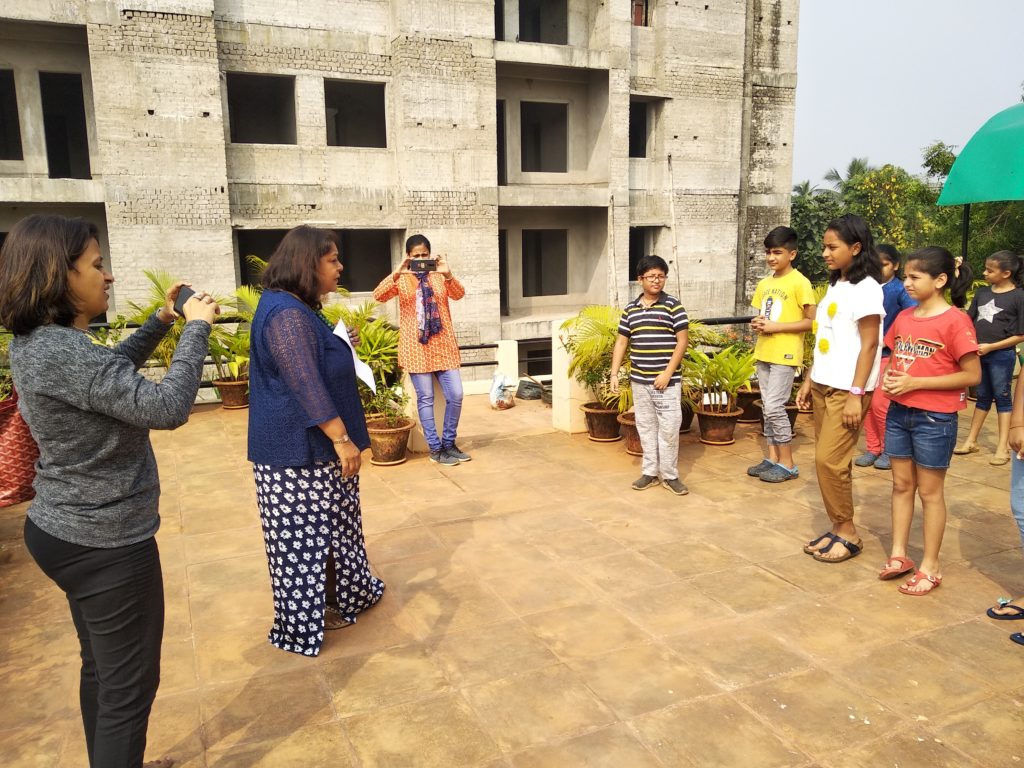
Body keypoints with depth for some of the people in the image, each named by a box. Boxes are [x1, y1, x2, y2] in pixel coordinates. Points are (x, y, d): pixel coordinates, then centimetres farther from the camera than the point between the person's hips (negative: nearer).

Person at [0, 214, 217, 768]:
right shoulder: (61, 351, -27)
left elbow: (111, 371, 23)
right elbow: (166, 407, -31)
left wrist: (160, 321, 13)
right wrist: (195, 328, -20)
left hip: (67, 532, 10)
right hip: (106, 544, -10)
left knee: (102, 669, 24)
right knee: (130, 685, 5)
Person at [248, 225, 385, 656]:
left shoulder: (298, 310, 12)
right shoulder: (287, 315, -22)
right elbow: (307, 385, -27)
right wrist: (342, 438, -25)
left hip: (312, 444, 10)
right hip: (300, 448, -10)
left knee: (326, 524, 20)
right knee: (306, 530, 3)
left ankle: (344, 591, 35)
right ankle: (308, 617, 17)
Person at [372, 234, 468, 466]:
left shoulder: (439, 275, 9)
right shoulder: (401, 279, 3)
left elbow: (459, 294, -8)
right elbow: (378, 296, -13)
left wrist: (448, 274, -27)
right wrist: (397, 273, -26)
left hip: (443, 344, 3)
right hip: (416, 346, -2)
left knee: (455, 395, -1)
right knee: (425, 398, 1)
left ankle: (449, 443, 16)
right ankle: (435, 448, 10)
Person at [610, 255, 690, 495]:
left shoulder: (672, 305, -4)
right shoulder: (630, 309, 8)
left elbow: (682, 341, -7)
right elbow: (621, 342, 12)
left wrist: (668, 373, -13)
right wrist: (614, 373, 4)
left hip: (667, 381, -4)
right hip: (639, 380, 4)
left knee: (668, 428, 0)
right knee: (645, 427, 11)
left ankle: (670, 475, 13)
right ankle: (650, 472, 22)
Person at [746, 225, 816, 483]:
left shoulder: (799, 282, -10)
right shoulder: (764, 284, 11)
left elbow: (810, 321, -12)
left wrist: (775, 327, -18)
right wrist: (758, 324, -2)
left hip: (785, 354, -7)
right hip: (764, 352, 8)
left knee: (774, 407, -9)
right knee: (767, 406, 10)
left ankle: (787, 464, 4)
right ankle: (772, 458, 20)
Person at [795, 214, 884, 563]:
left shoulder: (866, 288, -11)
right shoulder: (835, 285, 14)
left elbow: (869, 345, -15)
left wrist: (855, 394, -19)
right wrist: (809, 380, 15)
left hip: (847, 389, -8)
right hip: (823, 386, 8)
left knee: (829, 460, -8)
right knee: (828, 460, 9)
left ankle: (848, 534, 6)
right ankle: (838, 528, 19)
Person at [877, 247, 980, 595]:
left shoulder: (955, 321, -14)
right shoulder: (903, 318, 6)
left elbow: (972, 375, -15)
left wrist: (915, 382, -19)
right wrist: (889, 376, -4)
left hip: (935, 418, -6)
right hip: (899, 412, 6)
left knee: (930, 491, 5)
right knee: (901, 484, 13)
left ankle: (930, 567, 17)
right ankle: (898, 555, 25)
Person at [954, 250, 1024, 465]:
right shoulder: (982, 292, 6)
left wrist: (990, 347, -14)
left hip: (1001, 355, -5)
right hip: (979, 353, 5)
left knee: (1002, 397, 3)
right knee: (983, 396, 15)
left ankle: (1003, 447, 10)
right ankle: (971, 441, 22)